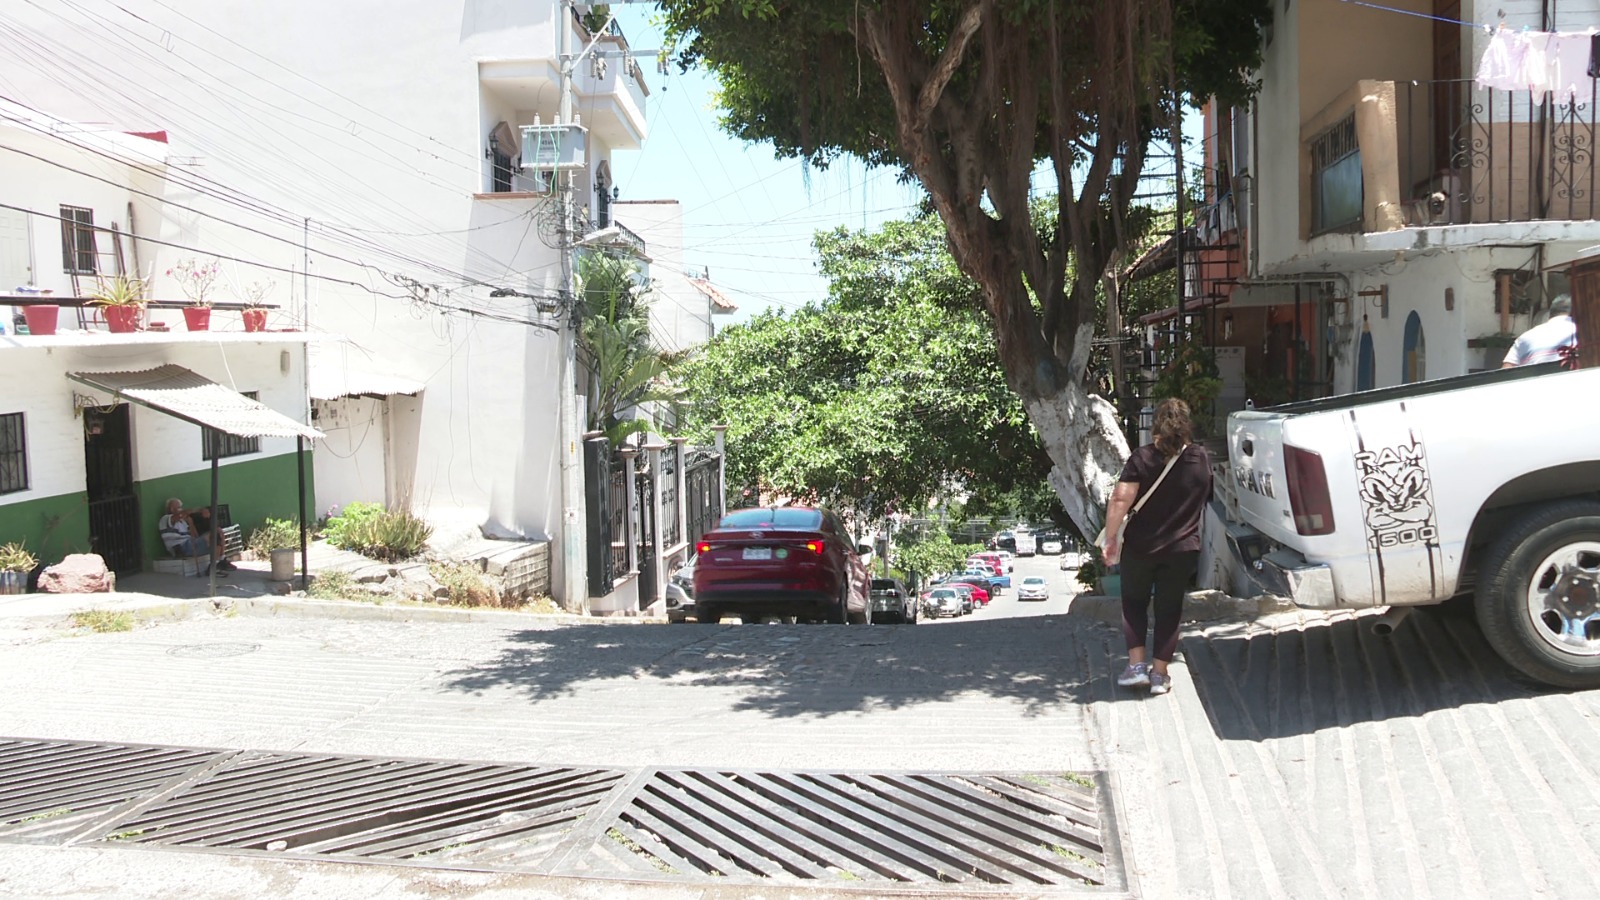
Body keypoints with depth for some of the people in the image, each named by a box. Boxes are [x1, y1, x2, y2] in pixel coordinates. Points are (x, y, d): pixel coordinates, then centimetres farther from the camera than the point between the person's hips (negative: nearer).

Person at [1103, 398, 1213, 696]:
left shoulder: (1142, 458, -11)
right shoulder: (1202, 460, 1)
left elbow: (1121, 500, -18)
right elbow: (1208, 499, 13)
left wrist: (1110, 537, -9)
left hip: (1140, 546, -2)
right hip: (1182, 549, 2)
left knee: (1134, 603, 16)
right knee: (1169, 608, 12)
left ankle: (1137, 665, 9)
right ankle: (1160, 673, 13)